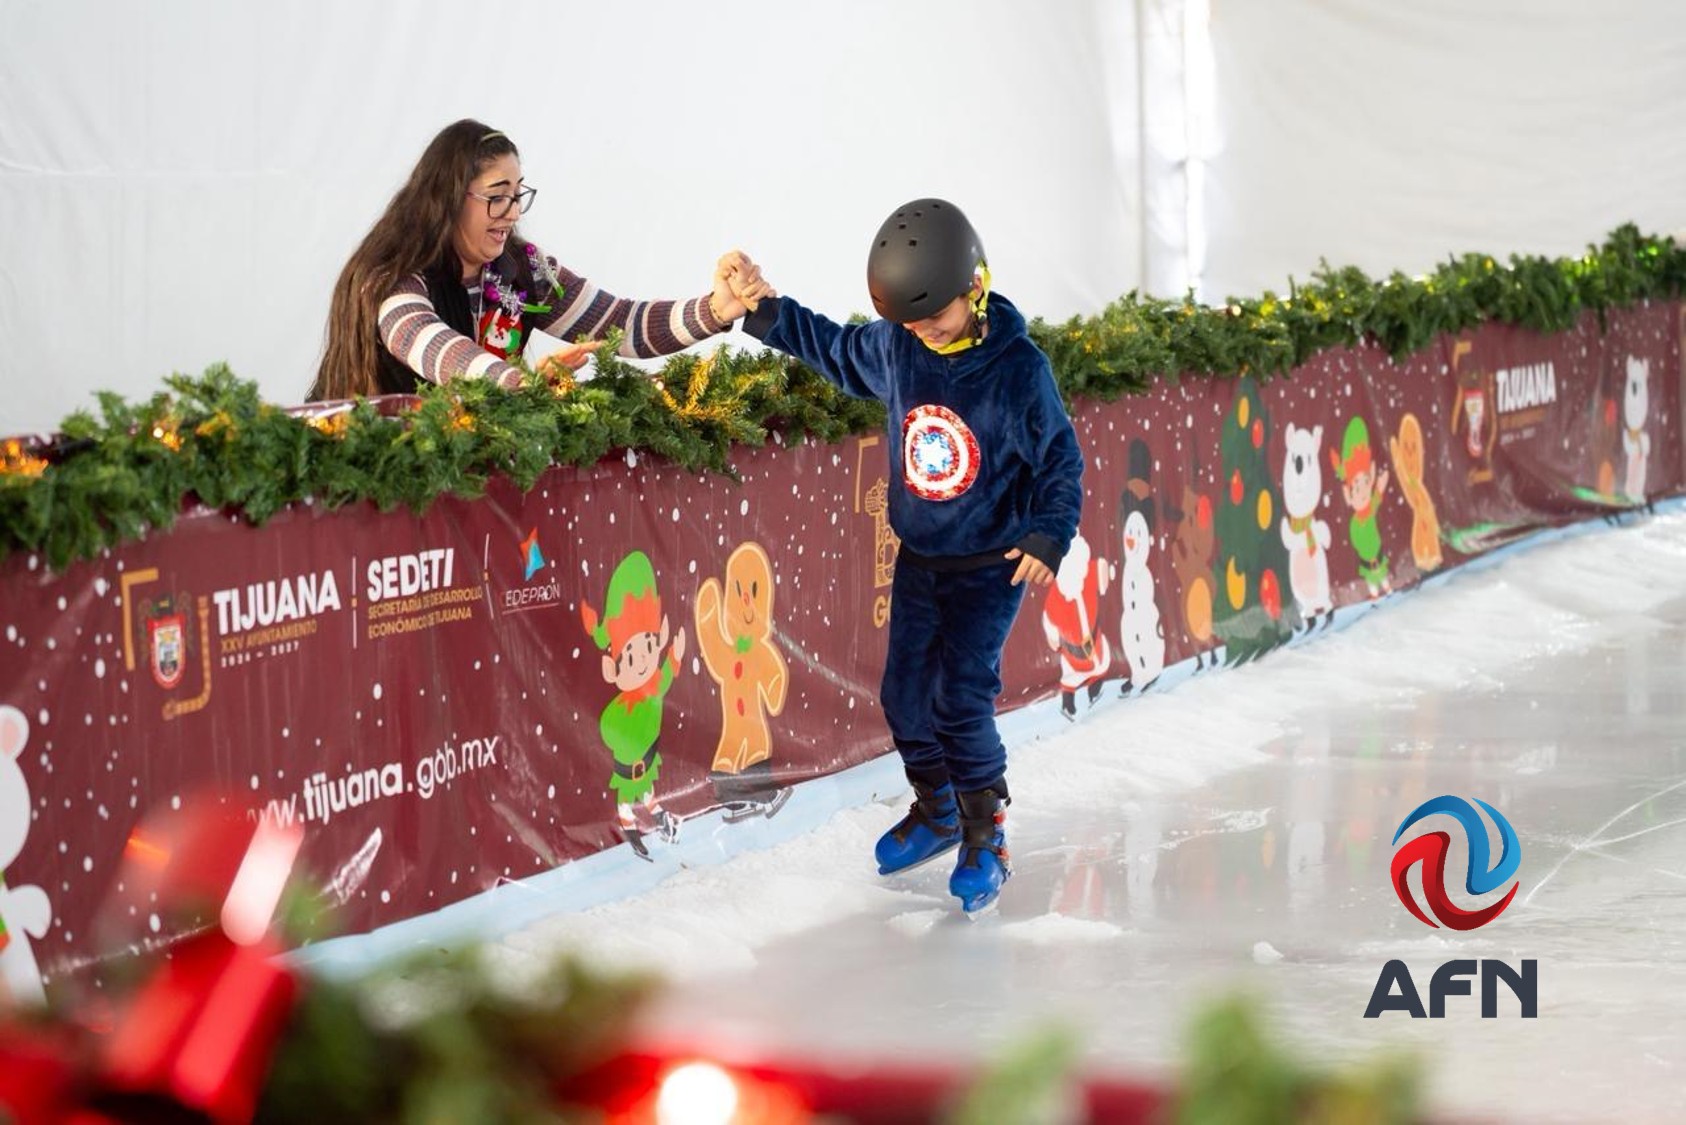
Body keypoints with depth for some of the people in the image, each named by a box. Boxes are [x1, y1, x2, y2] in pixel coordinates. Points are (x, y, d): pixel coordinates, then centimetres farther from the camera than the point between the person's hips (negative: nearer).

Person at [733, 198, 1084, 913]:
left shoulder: (1019, 369, -18)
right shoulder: (894, 348, -7)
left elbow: (1061, 461, -10)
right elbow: (838, 351, 15)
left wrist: (1048, 535, -20)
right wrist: (770, 316, 7)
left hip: (990, 567, -5)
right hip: (916, 559, 5)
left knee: (962, 701, -11)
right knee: (905, 694, 9)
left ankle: (986, 838, 6)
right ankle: (937, 812, 32)